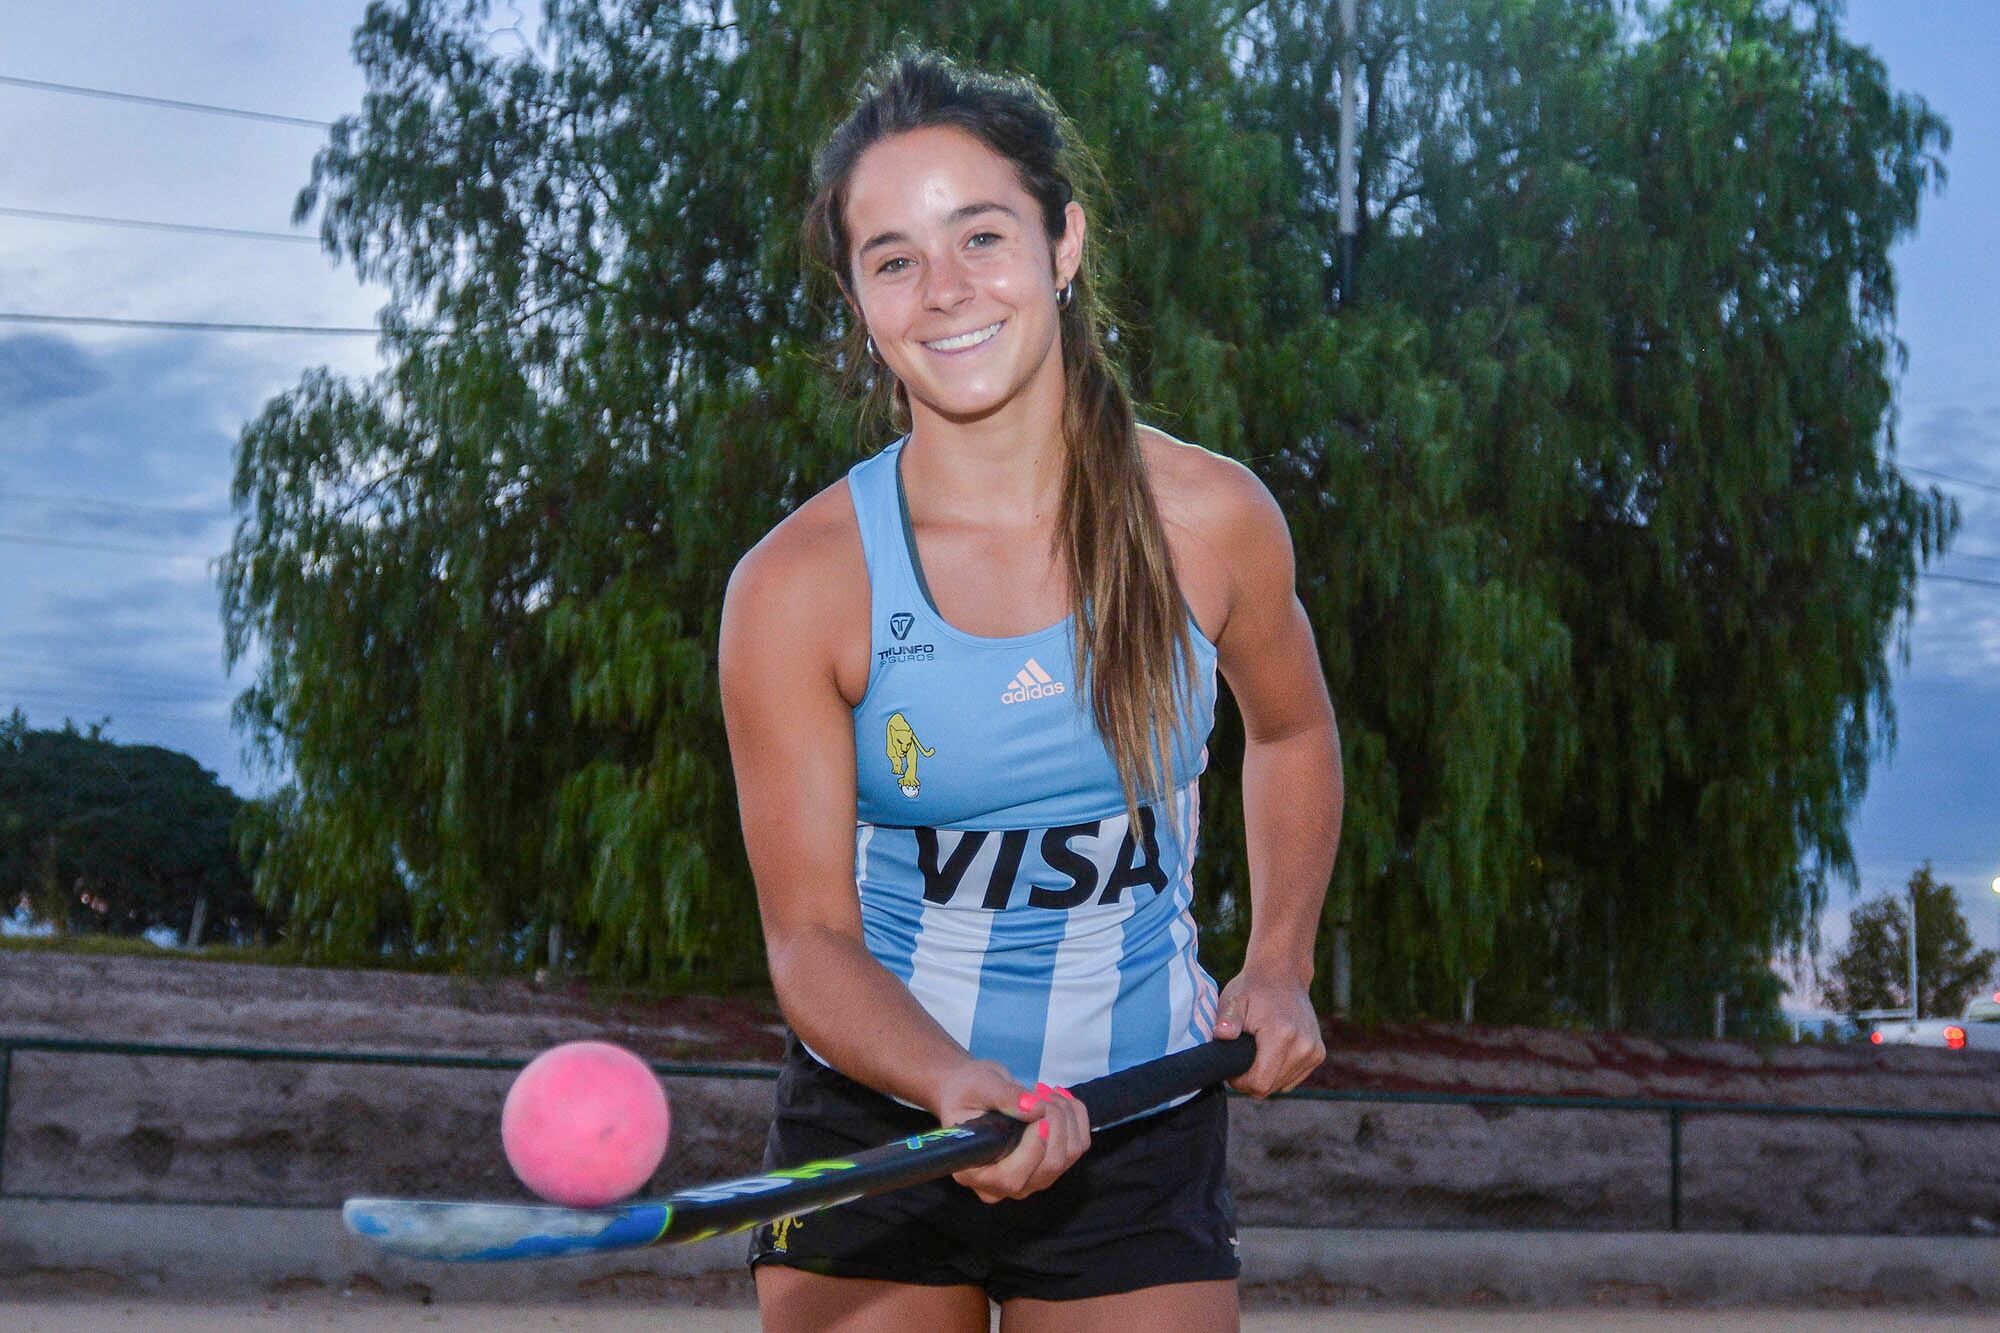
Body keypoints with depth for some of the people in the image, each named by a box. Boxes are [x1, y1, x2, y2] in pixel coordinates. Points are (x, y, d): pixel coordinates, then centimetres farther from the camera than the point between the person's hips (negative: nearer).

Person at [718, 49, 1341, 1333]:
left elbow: (1292, 733, 12)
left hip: (1138, 1138, 1)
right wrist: (954, 1085, -30)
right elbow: (812, 935, -13)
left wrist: (1280, 967, 4)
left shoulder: (1213, 520, -9)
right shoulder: (798, 585, -15)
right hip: (874, 1119, -1)